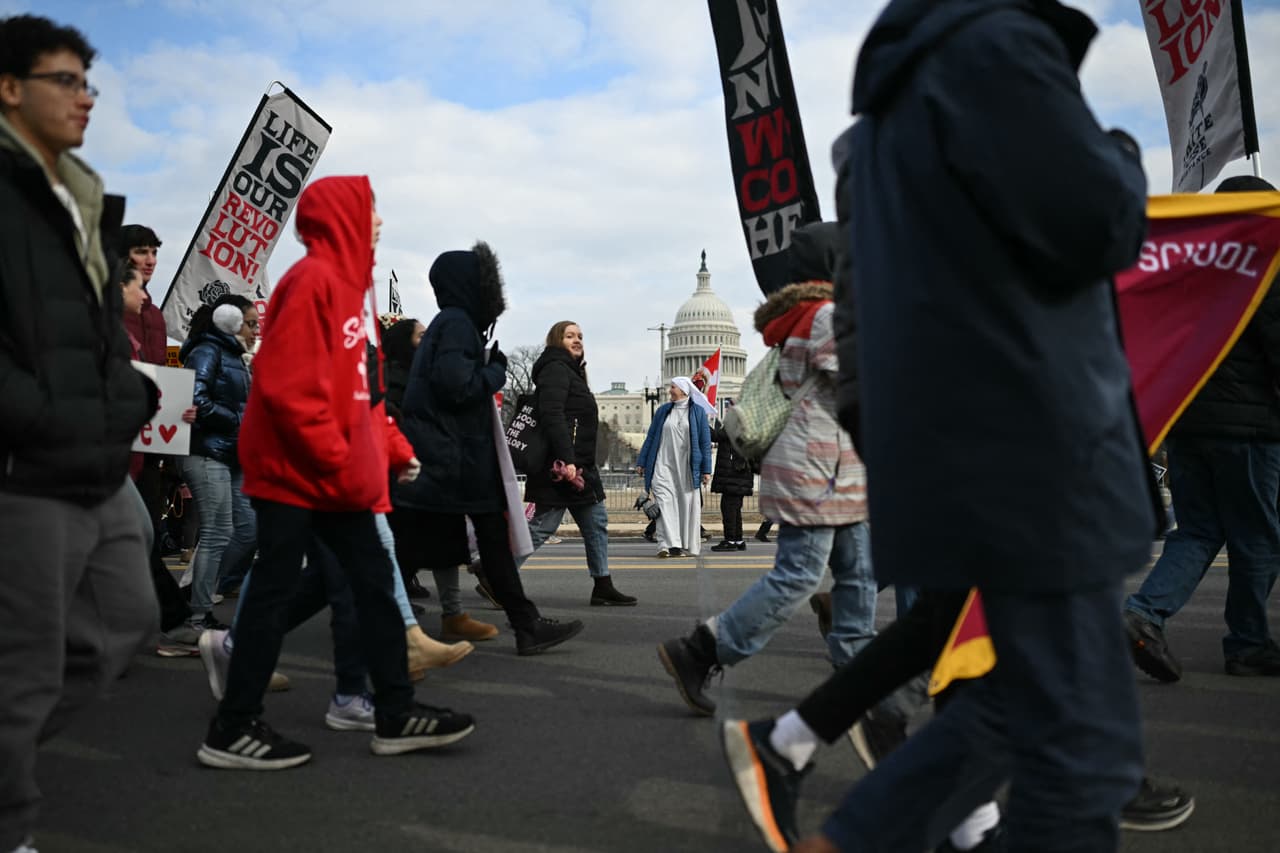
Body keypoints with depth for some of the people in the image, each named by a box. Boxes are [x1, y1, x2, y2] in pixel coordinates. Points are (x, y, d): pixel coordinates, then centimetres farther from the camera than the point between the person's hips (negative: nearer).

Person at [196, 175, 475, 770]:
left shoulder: (344, 280, 15)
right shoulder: (313, 280, -14)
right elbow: (286, 385, -22)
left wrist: (375, 455, 12)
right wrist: (341, 464, -20)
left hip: (330, 472, 10)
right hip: (295, 469, -10)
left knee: (372, 578, 9)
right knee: (274, 590, -2)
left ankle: (395, 714, 16)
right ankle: (232, 731, 11)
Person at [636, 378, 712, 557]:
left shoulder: (698, 412, 5)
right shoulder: (663, 411, 11)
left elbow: (705, 442, 4)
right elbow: (650, 437, 14)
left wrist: (706, 470, -1)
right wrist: (641, 462, 10)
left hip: (688, 467, -1)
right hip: (663, 465, 1)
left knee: (688, 505, 1)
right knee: (664, 502, -12)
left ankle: (688, 546, 11)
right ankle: (668, 544, -17)